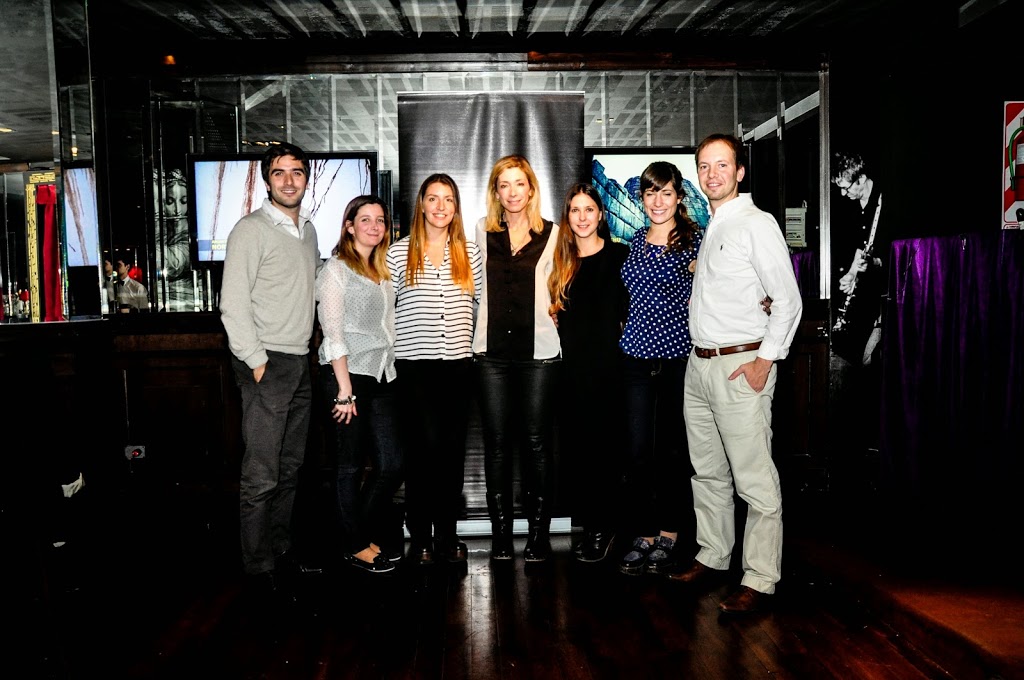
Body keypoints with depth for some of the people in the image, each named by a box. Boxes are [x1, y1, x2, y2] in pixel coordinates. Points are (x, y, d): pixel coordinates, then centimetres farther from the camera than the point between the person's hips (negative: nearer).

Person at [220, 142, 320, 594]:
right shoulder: (251, 230, -8)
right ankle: (259, 569, 6)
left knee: (290, 468, 14)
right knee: (261, 476, -6)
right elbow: (233, 304, -13)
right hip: (266, 362, -7)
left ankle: (283, 552, 26)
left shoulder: (309, 230, 15)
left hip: (301, 362, 8)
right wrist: (257, 361, -15)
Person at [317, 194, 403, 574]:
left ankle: (370, 534, 25)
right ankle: (354, 546, 18)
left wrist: (389, 369, 10)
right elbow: (333, 333, -11)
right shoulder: (336, 269, -4)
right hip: (347, 374, -7)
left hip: (382, 376, 7)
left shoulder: (383, 271, 16)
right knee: (352, 466, 3)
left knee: (392, 464, 6)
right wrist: (345, 388, -16)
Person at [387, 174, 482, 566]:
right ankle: (419, 536, 9)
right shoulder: (400, 253, 4)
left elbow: (481, 306, 14)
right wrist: (390, 350, 3)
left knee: (453, 449, 6)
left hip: (459, 364, 2)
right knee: (425, 447, -6)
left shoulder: (470, 253, 10)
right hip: (415, 366, -2)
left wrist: (478, 346, 9)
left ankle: (447, 534, 18)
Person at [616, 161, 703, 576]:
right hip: (639, 354, 4)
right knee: (639, 450, 3)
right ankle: (644, 537, 14)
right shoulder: (636, 241, 12)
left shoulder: (695, 238, -3)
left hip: (679, 355, -4)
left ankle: (669, 534, 20)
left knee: (674, 448, 6)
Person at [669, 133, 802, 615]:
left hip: (742, 366, -8)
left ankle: (759, 581, 4)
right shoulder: (710, 228, 16)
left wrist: (765, 360, -15)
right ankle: (712, 557, 29)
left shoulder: (757, 224, -8)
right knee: (707, 472, 16)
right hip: (698, 363, 8)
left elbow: (788, 300, -11)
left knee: (755, 481, -4)